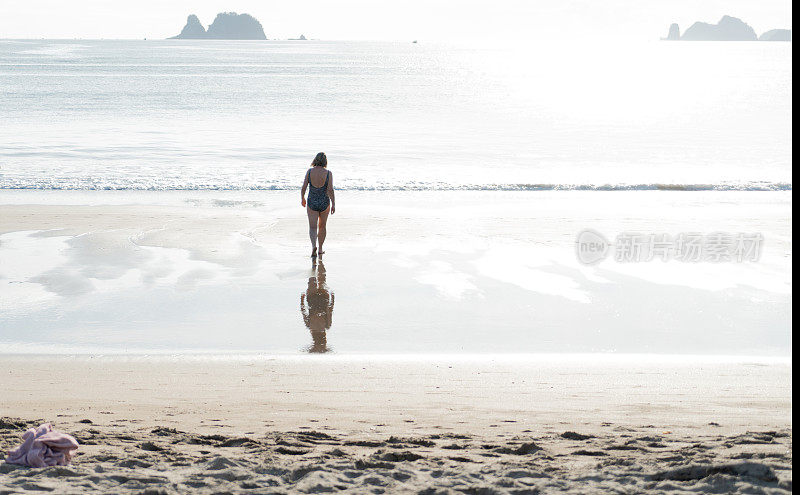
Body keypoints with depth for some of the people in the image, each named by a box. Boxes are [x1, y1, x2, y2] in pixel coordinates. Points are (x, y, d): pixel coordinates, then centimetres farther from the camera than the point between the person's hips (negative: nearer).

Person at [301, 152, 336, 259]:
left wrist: (302, 198, 13)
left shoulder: (309, 171, -8)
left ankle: (314, 246, -23)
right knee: (323, 226, 20)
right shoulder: (328, 173, -11)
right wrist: (333, 204, -10)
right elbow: (330, 190, -15)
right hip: (324, 203, 0)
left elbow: (304, 187, -4)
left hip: (312, 202, 0)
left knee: (313, 227, 3)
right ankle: (320, 249, 28)